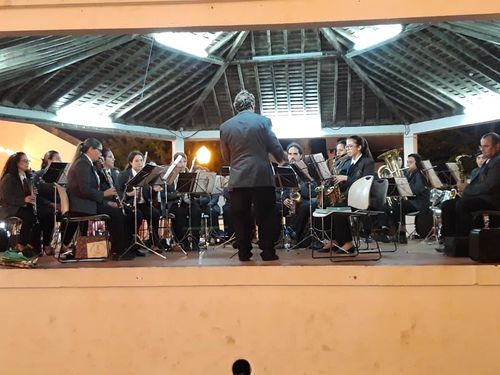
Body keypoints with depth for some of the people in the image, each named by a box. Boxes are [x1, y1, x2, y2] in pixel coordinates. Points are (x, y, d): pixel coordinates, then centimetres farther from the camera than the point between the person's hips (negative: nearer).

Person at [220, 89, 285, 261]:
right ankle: (268, 252, 9)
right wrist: (282, 159, 22)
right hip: (262, 176, -2)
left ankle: (244, 253, 12)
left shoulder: (225, 126, 5)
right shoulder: (263, 121, -1)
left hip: (238, 179, 2)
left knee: (241, 217, 9)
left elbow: (226, 158, 10)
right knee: (265, 216, 7)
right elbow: (276, 148, 1)